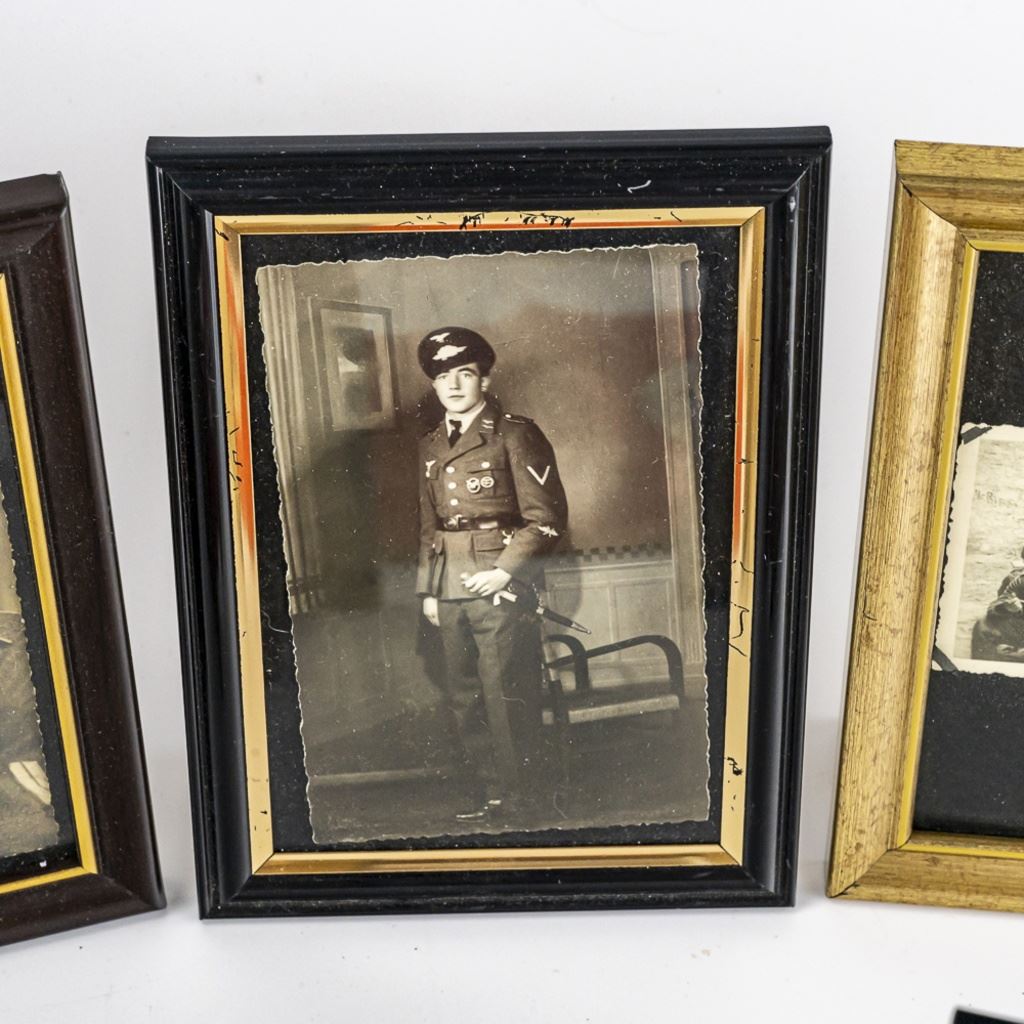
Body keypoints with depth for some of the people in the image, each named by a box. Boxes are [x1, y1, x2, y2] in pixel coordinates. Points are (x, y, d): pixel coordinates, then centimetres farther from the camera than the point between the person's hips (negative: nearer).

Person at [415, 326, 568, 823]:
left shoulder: (514, 434, -5)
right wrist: (427, 589, 14)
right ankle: (482, 791, 25)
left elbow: (547, 517, -9)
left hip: (500, 587, -6)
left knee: (504, 699, 0)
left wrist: (505, 572, -15)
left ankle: (513, 796, 15)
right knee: (462, 699, 12)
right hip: (450, 591, 6)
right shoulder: (432, 446, 15)